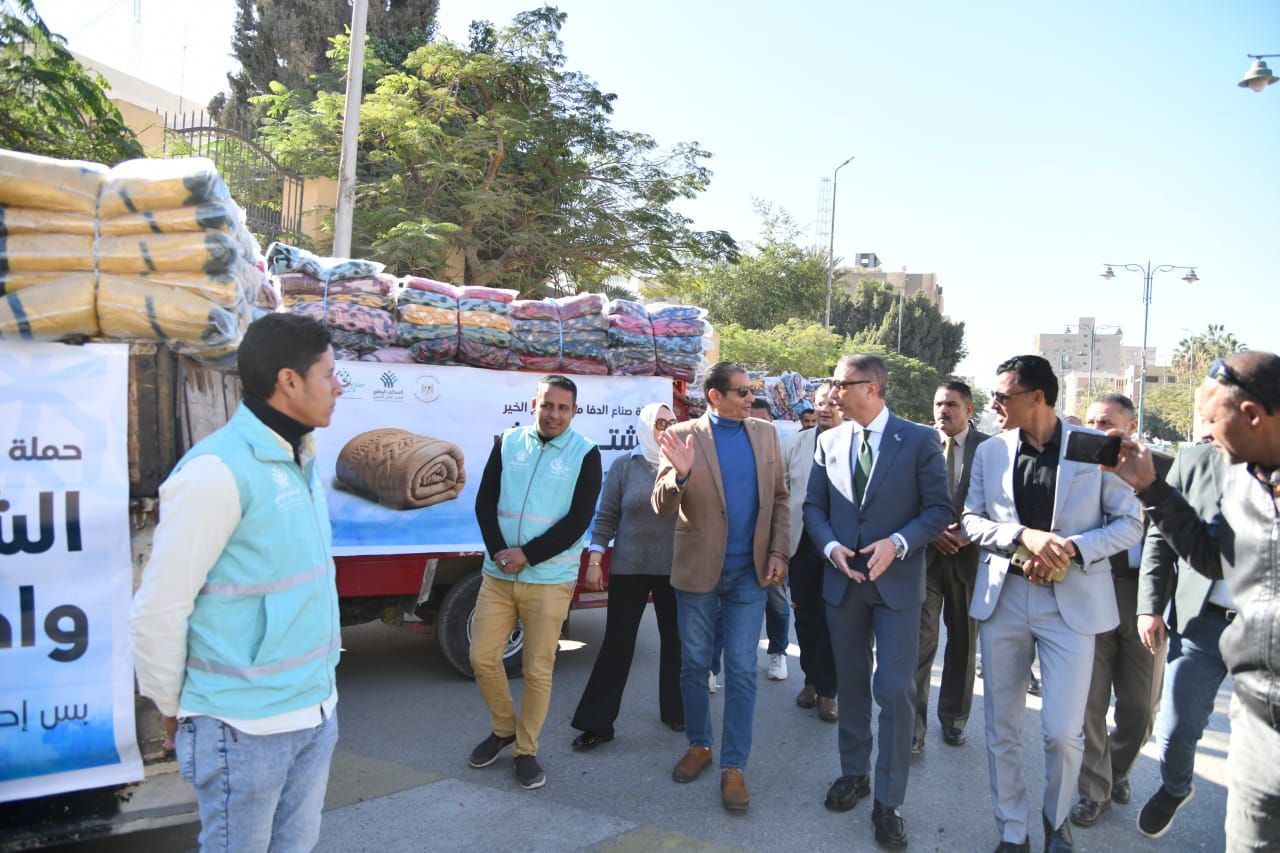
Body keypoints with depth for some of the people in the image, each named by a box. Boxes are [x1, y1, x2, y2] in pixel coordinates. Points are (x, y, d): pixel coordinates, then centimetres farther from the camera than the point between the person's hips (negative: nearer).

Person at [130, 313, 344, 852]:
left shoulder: (303, 462, 7)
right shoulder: (217, 471, -19)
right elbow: (158, 611, -16)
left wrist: (318, 687, 14)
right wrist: (173, 708, -3)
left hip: (316, 713, 7)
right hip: (245, 727, -7)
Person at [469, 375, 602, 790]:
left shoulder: (585, 453, -4)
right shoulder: (508, 442, 4)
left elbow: (579, 521, -10)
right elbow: (485, 501, 4)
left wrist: (527, 555, -14)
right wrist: (498, 551, -11)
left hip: (549, 578, -3)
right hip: (498, 573, 3)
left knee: (538, 669, 1)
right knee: (483, 657, 7)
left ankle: (526, 751, 21)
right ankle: (503, 728, 33)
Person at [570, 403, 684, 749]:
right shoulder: (624, 466, 0)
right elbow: (606, 517, 0)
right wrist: (594, 562, -4)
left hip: (674, 570, 2)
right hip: (629, 568, -1)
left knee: (674, 639, 11)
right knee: (617, 643, 2)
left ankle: (675, 710, 30)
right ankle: (597, 723, 10)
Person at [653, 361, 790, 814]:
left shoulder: (765, 433, 2)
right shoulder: (684, 436, -8)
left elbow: (779, 498, 8)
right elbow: (662, 506, -12)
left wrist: (778, 552, -1)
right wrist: (679, 474, -32)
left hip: (749, 572, 1)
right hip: (697, 570, -1)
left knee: (741, 670, 4)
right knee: (694, 664, 12)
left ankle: (734, 765, 15)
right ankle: (699, 745, 32)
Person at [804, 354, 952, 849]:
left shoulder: (919, 440, -5)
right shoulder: (829, 442, 6)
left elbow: (939, 509, -5)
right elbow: (813, 506, 9)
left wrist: (898, 543, -19)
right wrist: (830, 546, -9)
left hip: (897, 581, -4)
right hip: (842, 580, 4)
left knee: (895, 691, -4)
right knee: (851, 685, 15)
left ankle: (888, 802, 9)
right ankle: (854, 773, 32)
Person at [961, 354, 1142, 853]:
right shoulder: (990, 452, 5)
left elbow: (1130, 524, -1)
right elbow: (971, 520, 3)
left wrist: (1072, 549, -16)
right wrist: (1023, 536, -15)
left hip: (1072, 600, -3)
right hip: (1002, 595, 3)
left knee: (1063, 732, -2)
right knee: (1001, 729, 9)